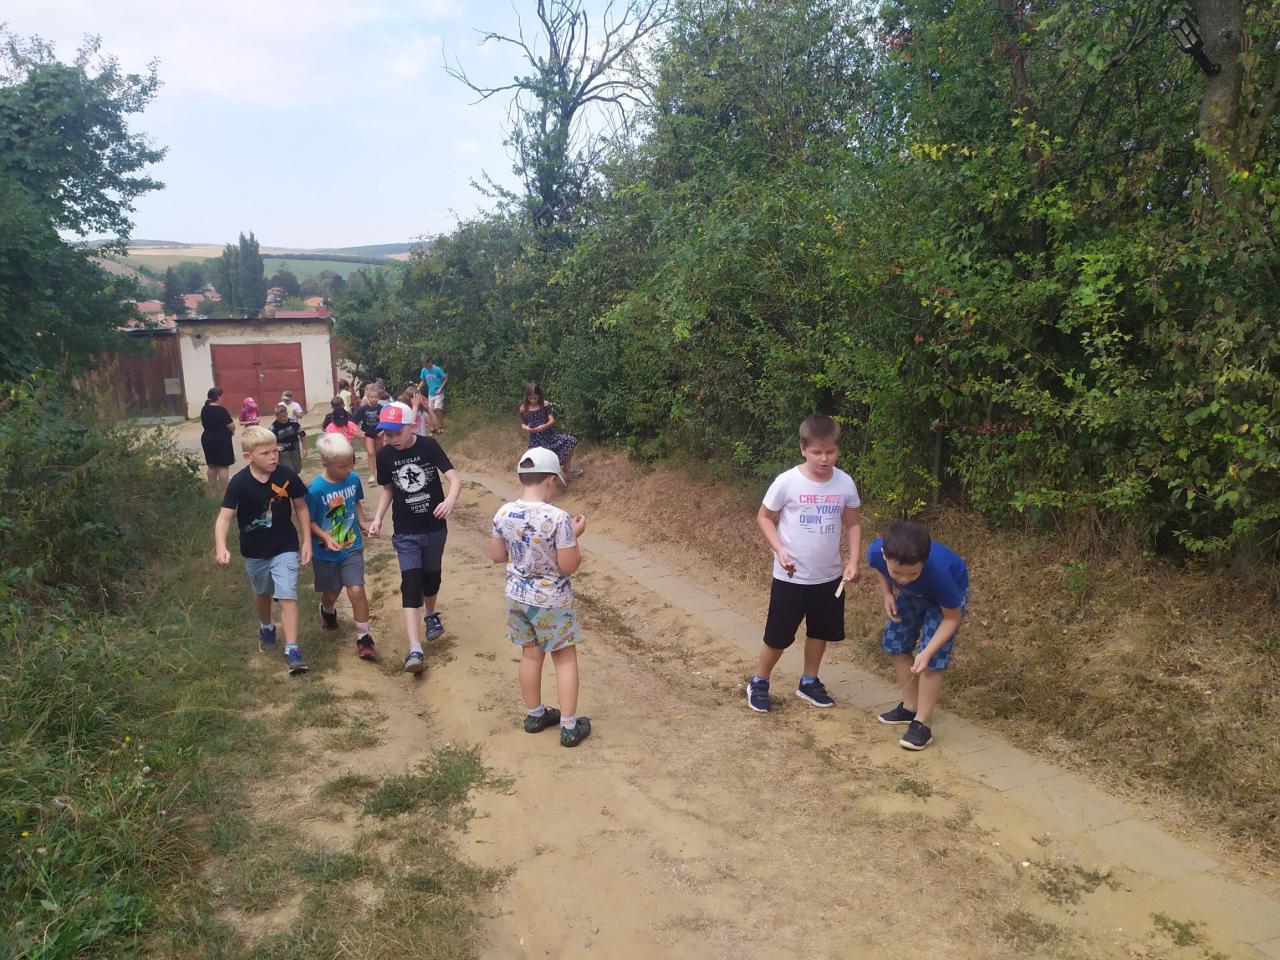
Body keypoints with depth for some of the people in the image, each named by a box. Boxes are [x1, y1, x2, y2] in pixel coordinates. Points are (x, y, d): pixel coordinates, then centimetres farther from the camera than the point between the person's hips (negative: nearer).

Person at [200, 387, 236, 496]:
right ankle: (222, 493, -2)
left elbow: (204, 424, 14)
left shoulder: (204, 409, 7)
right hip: (221, 440, -8)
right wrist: (231, 431, 4)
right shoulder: (221, 410, -17)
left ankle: (212, 491, 21)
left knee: (212, 466, 16)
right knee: (223, 466, -2)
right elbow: (232, 426, -17)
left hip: (207, 439, 8)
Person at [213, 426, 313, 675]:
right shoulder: (239, 482, -19)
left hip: (285, 547, -1)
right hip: (255, 551, 1)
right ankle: (266, 627, 52)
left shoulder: (287, 476, -16)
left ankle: (292, 650, -5)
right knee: (262, 593, 23)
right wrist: (220, 547, -37)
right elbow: (225, 516, -21)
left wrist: (307, 542, -2)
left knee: (287, 597, -10)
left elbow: (301, 507, -3)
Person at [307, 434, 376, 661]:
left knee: (356, 590, -11)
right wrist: (326, 538, -26)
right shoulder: (315, 489, -22)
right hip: (326, 552, -1)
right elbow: (310, 521, -12)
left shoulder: (353, 478, -10)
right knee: (331, 593, 18)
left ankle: (364, 638, 2)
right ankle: (327, 611, 55)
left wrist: (362, 523, -4)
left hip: (352, 547, 2)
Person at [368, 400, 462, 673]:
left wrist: (450, 501, -40)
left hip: (435, 527, 0)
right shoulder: (384, 456, -7)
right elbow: (387, 488, 9)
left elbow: (455, 478, -20)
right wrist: (378, 517, -4)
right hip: (405, 532, 0)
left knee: (431, 576, 17)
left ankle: (431, 614, 49)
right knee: (411, 583, -9)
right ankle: (415, 650, -13)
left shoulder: (428, 446, -14)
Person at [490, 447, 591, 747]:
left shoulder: (503, 514, -8)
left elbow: (497, 555, 4)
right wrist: (574, 535, -6)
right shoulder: (558, 518, -24)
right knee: (565, 658, 12)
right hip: (551, 601, -5)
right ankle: (569, 727, 16)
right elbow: (568, 566, -19)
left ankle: (534, 715, 36)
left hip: (517, 596, 5)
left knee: (531, 655, 21)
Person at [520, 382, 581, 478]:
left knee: (571, 441, -10)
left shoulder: (545, 404, -7)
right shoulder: (523, 408, -6)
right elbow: (523, 424, 3)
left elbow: (552, 420, -9)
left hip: (549, 434, 1)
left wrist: (544, 426, -30)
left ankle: (568, 467, 10)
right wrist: (525, 428, -21)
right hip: (535, 438, -1)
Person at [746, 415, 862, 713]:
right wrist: (780, 550, -17)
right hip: (790, 577, -4)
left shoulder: (845, 483, -7)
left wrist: (853, 561, -5)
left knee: (820, 632, 19)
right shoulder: (787, 482, -17)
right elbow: (764, 517, -5)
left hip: (829, 576, 4)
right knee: (778, 635, 6)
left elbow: (853, 523, 6)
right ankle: (758, 683, 27)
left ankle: (808, 682, 39)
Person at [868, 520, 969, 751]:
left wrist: (926, 652, -34)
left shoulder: (937, 571, -44)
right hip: (913, 593, 5)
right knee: (895, 645, 8)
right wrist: (887, 594, -17)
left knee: (931, 661, -11)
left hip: (950, 593, -5)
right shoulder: (876, 551, -35)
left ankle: (921, 724, 0)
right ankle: (910, 707, 24)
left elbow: (952, 618, -26)